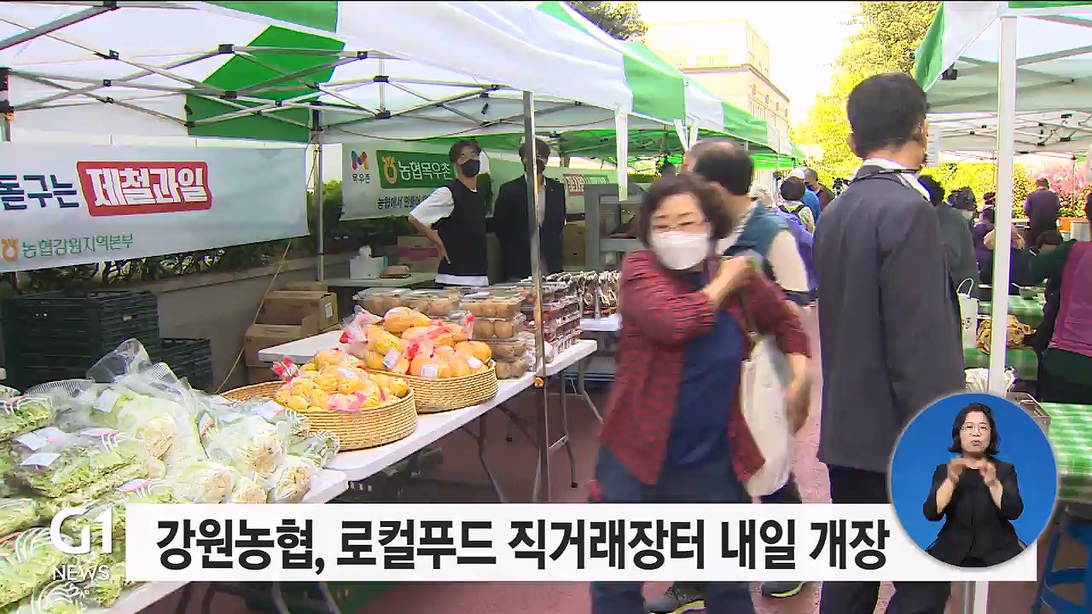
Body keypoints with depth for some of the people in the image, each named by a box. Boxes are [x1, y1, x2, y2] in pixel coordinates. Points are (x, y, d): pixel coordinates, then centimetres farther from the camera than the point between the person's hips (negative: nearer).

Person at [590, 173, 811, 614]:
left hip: (713, 462, 3)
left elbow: (785, 321, 19)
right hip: (635, 458, -3)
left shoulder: (737, 275, 1)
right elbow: (674, 321, -30)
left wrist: (801, 379, 4)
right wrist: (724, 283, -15)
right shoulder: (639, 268, -10)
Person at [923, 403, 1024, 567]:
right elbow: (931, 514, -8)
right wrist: (951, 481, -20)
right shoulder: (944, 470, 6)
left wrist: (992, 483, -23)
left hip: (998, 554, 0)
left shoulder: (1004, 469, 7)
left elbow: (1014, 512, -9)